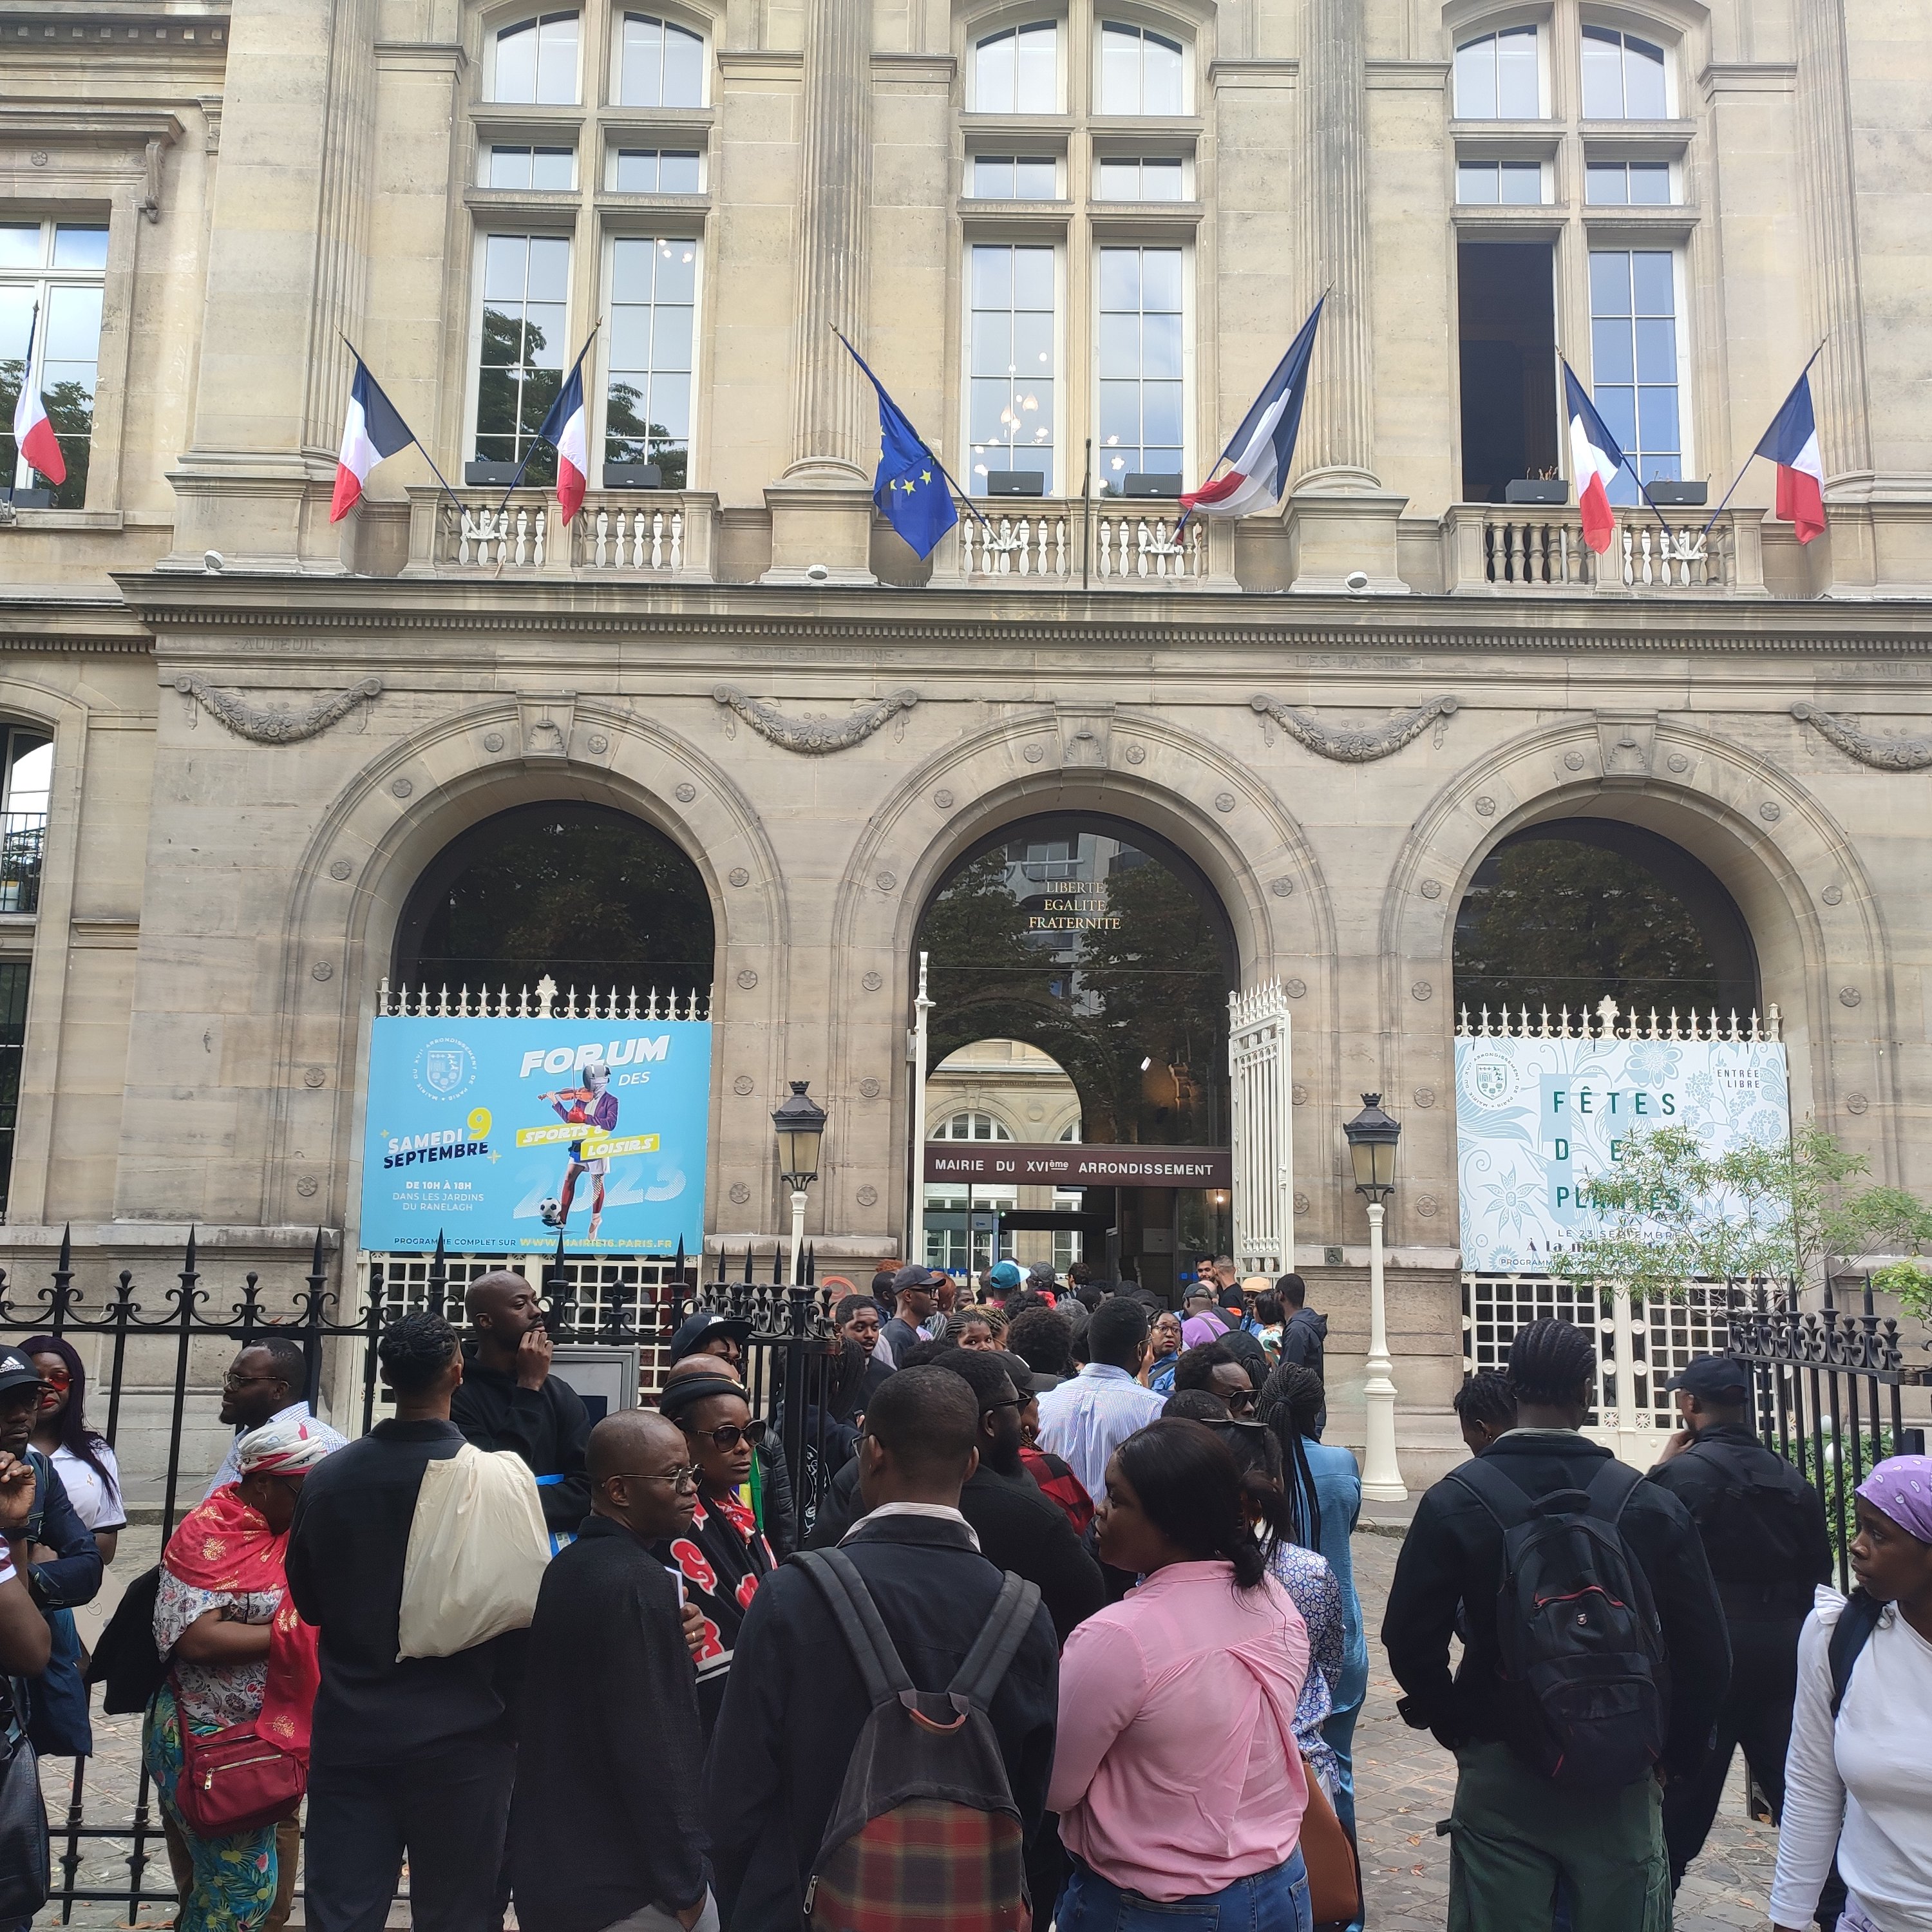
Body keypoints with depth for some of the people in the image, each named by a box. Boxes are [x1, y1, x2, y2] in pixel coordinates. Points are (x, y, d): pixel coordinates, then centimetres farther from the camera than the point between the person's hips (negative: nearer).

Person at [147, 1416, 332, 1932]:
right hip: (209, 1738, -7)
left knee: (274, 1879, 14)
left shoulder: (293, 1530, 5)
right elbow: (197, 1638, -24)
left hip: (276, 1733, 7)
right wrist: (292, 1632, -21)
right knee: (242, 1881, -4)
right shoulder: (206, 1534, -15)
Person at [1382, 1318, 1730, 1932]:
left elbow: (1410, 1640, -10)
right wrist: (1676, 1753, 9)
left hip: (1498, 1776, -1)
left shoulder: (1454, 1501, -9)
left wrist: (1457, 1727, 6)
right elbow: (1705, 1651, -4)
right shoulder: (1651, 1503, -7)